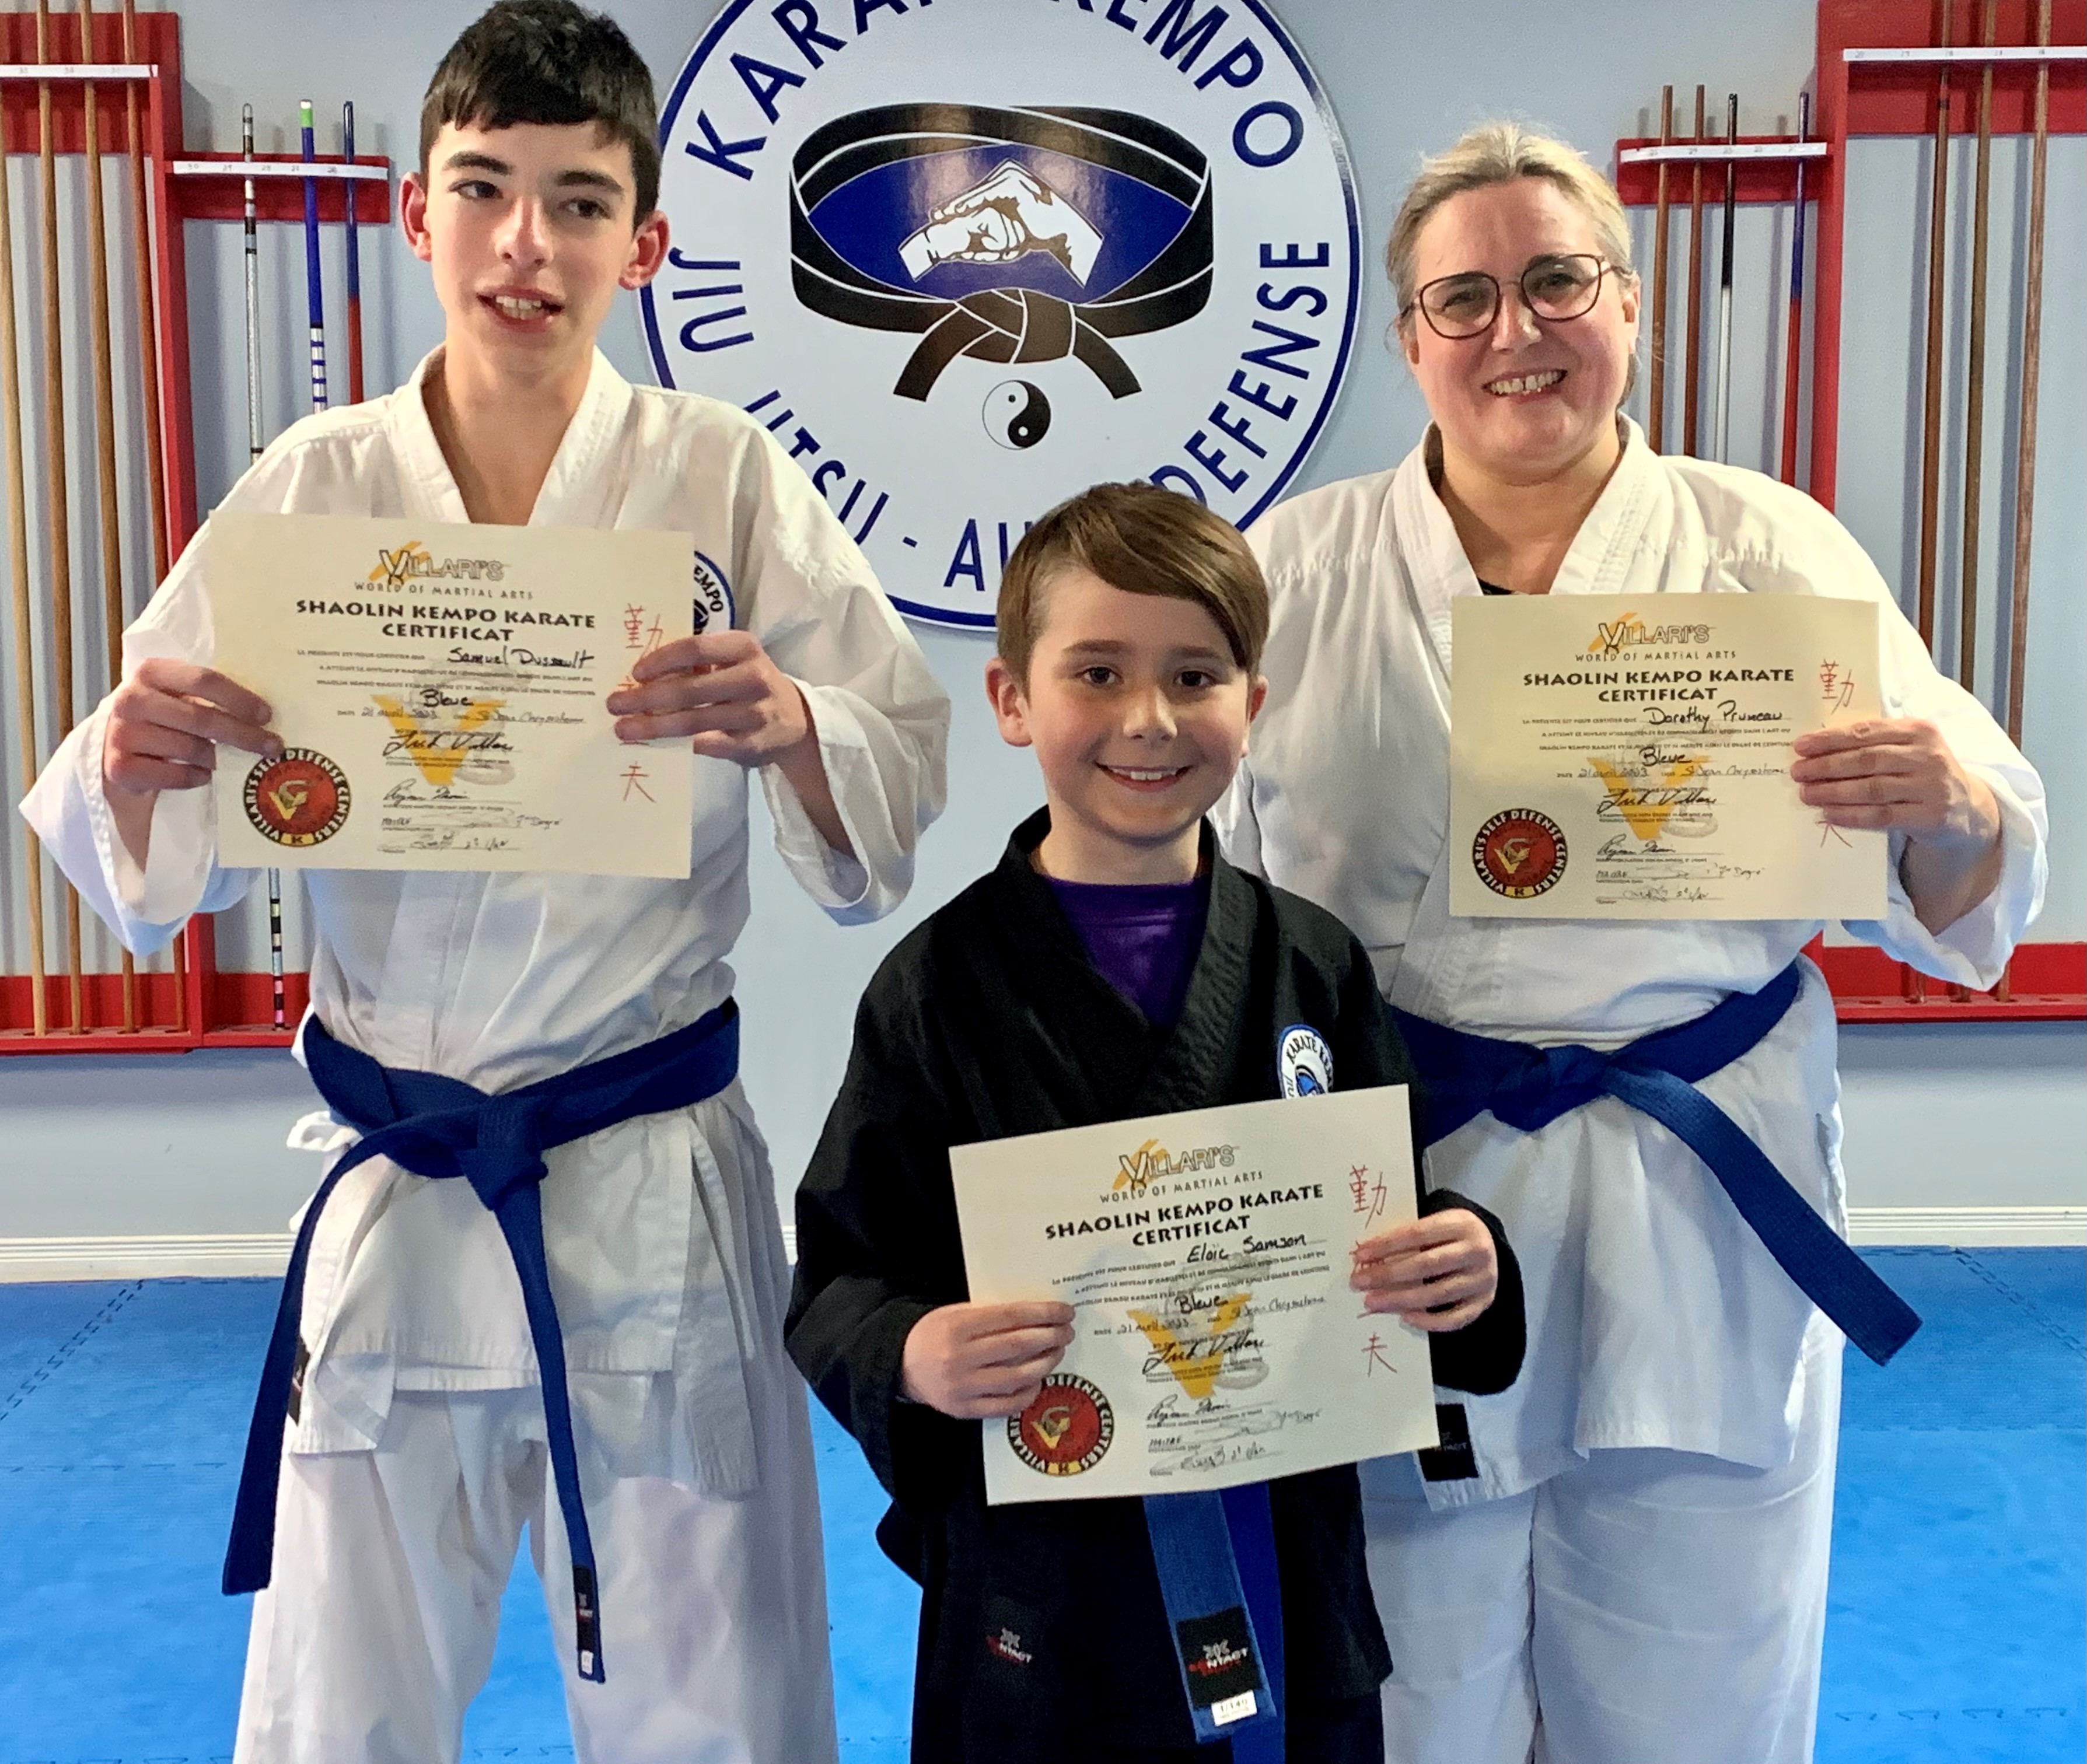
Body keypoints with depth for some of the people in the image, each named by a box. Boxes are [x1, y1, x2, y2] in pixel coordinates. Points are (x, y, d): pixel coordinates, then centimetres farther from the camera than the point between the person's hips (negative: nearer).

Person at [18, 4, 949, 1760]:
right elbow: (149, 874, 1)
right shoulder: (313, 491, 0)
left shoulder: (724, 476, -4)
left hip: (660, 1199, -1)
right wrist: (134, 765, -21)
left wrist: (791, 730, -28)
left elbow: (901, 805, -7)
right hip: (393, 1200, 2)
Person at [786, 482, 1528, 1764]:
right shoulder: (939, 985, -9)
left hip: (1288, 1567, 2)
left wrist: (1464, 1273, -15)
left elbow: (1397, 1218, 5)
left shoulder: (1313, 966, -3)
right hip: (1038, 1583, -2)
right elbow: (840, 1278, -6)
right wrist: (910, 1356, -25)